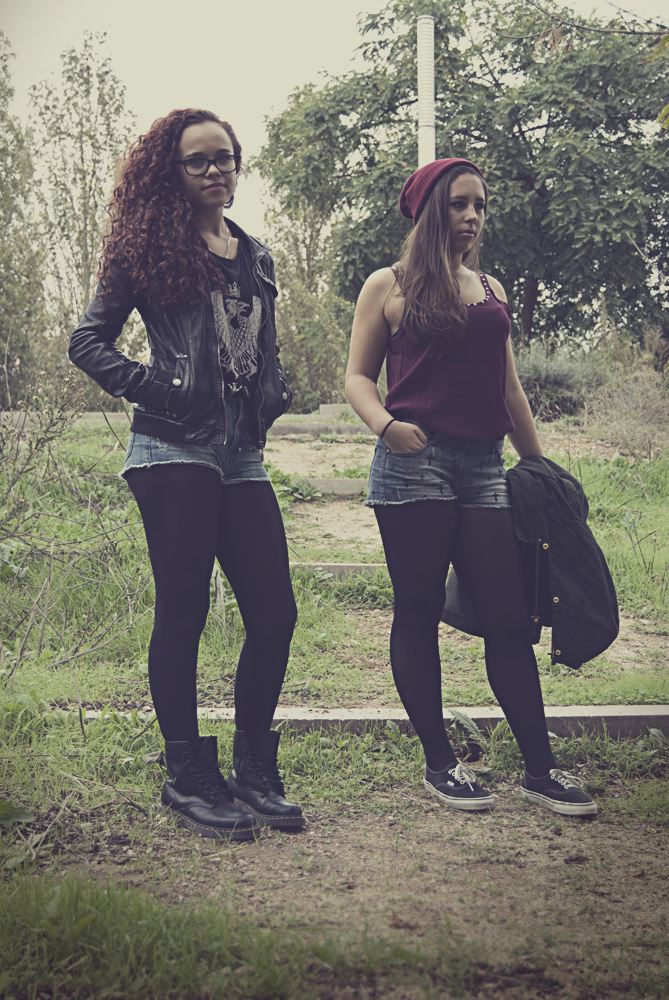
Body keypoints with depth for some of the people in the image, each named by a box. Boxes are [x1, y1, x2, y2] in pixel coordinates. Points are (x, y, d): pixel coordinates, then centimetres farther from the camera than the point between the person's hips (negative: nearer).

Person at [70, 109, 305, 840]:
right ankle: (188, 779, 11)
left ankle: (254, 772, 16)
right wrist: (155, 388, -10)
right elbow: (88, 341, 1)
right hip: (175, 453, -5)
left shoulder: (255, 258, 19)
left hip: (242, 457, 6)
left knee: (275, 614, 1)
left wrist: (272, 398, 8)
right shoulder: (150, 248, 2)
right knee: (182, 614, -2)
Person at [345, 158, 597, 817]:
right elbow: (358, 375, 5)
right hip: (414, 463, -4)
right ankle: (439, 763, 12)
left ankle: (539, 768, 7)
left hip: (484, 467, 4)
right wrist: (384, 423, -16)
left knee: (509, 617, 0)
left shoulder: (491, 291, 20)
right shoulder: (389, 286, 7)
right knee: (419, 613, 2)